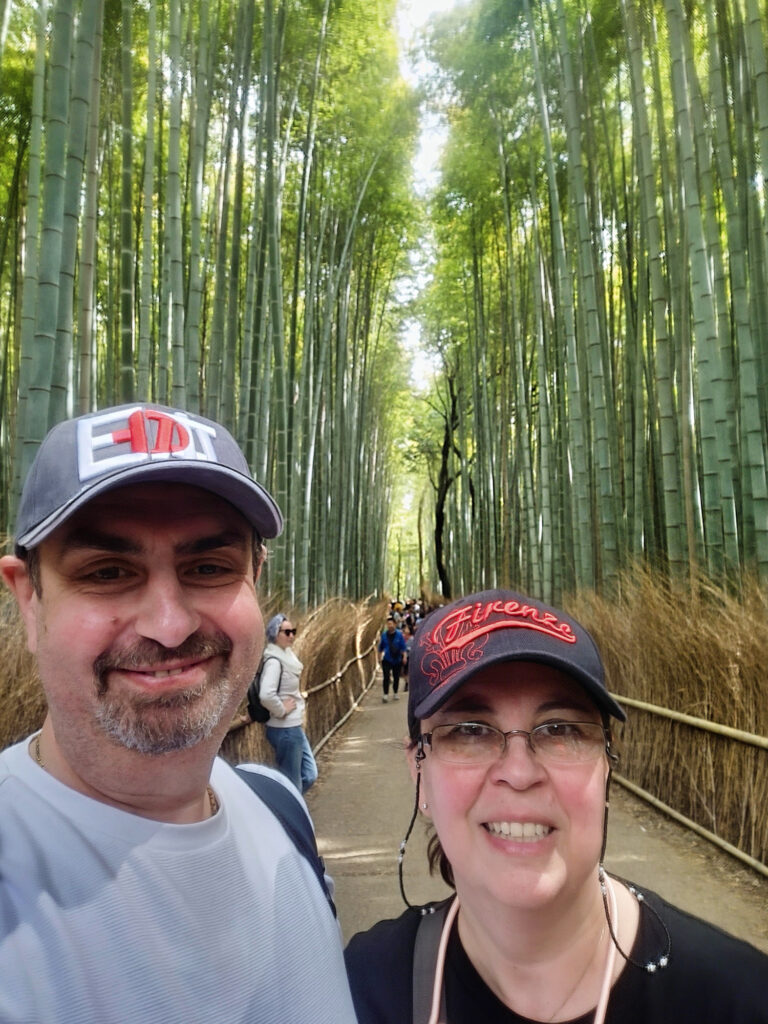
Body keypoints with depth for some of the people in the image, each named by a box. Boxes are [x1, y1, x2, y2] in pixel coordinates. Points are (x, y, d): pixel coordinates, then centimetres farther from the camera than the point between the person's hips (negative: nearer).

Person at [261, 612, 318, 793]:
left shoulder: (287, 655, 7)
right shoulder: (274, 661, -21)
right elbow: (266, 695, -35)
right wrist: (282, 710, -19)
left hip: (294, 727, 9)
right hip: (284, 729, -9)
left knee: (309, 775, 17)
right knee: (292, 785, 4)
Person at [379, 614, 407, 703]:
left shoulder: (399, 634, -8)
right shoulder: (384, 634, -3)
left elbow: (403, 646, -5)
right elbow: (381, 646, 8)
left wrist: (404, 656, -10)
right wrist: (382, 654, 9)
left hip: (397, 660, 0)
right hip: (387, 660, 0)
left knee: (396, 677, 11)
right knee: (386, 677, -9)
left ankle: (395, 693, 28)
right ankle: (385, 694, -3)